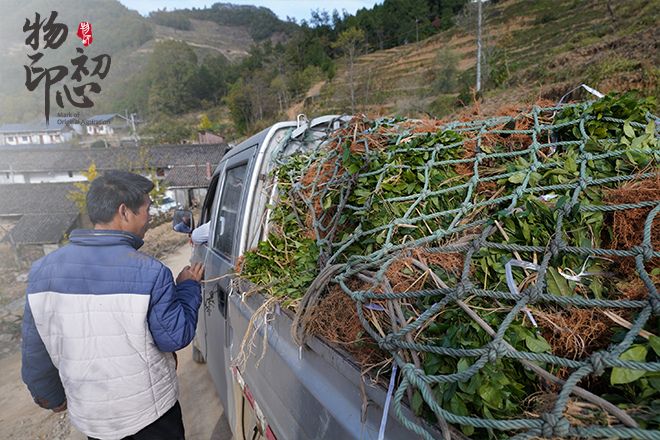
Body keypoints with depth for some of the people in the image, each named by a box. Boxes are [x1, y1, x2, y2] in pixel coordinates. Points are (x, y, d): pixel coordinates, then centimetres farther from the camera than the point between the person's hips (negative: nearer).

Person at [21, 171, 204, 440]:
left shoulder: (42, 270, -9)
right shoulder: (151, 273, -25)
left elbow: (35, 349, 1)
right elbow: (176, 338, -17)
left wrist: (50, 396, 17)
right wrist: (188, 287, -4)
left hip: (87, 416, 4)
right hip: (149, 410, -4)